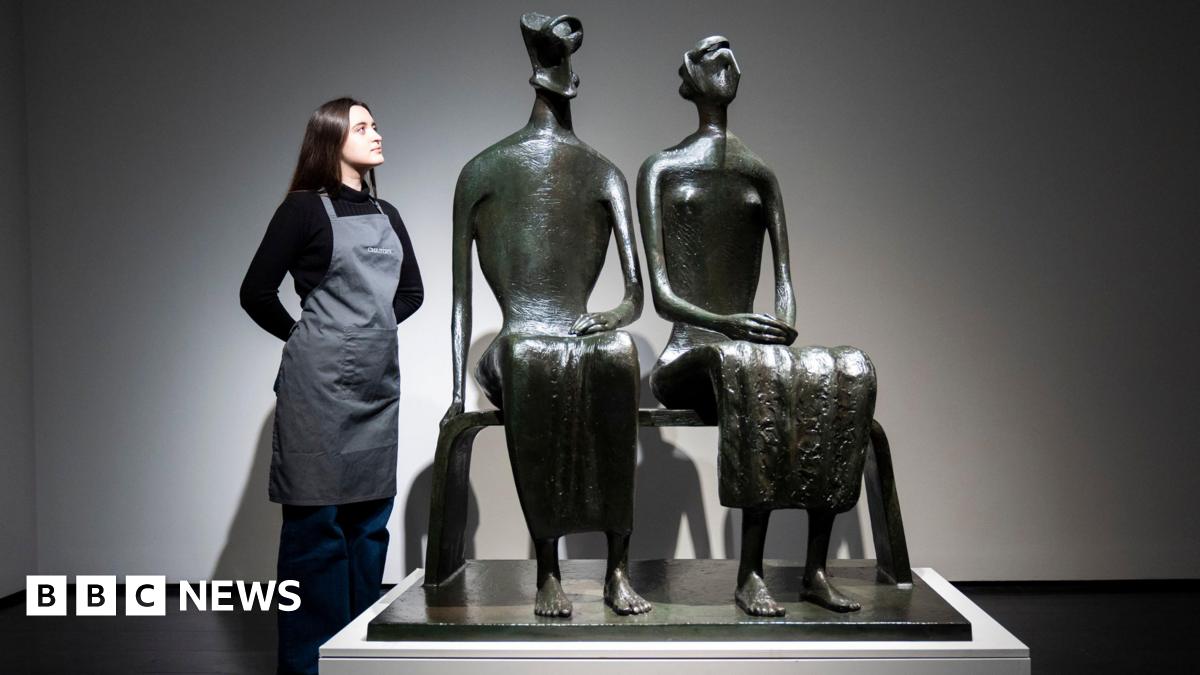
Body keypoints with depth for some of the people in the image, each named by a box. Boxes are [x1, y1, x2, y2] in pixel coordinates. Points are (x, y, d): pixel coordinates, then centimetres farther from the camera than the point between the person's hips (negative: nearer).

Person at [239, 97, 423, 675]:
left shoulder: (386, 214, 14)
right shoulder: (304, 208, -4)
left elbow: (411, 291, 24)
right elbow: (256, 291, -5)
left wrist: (373, 326, 11)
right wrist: (304, 336, 5)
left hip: (379, 381, 6)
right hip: (321, 381, -6)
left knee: (370, 516, 9)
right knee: (316, 519, -3)